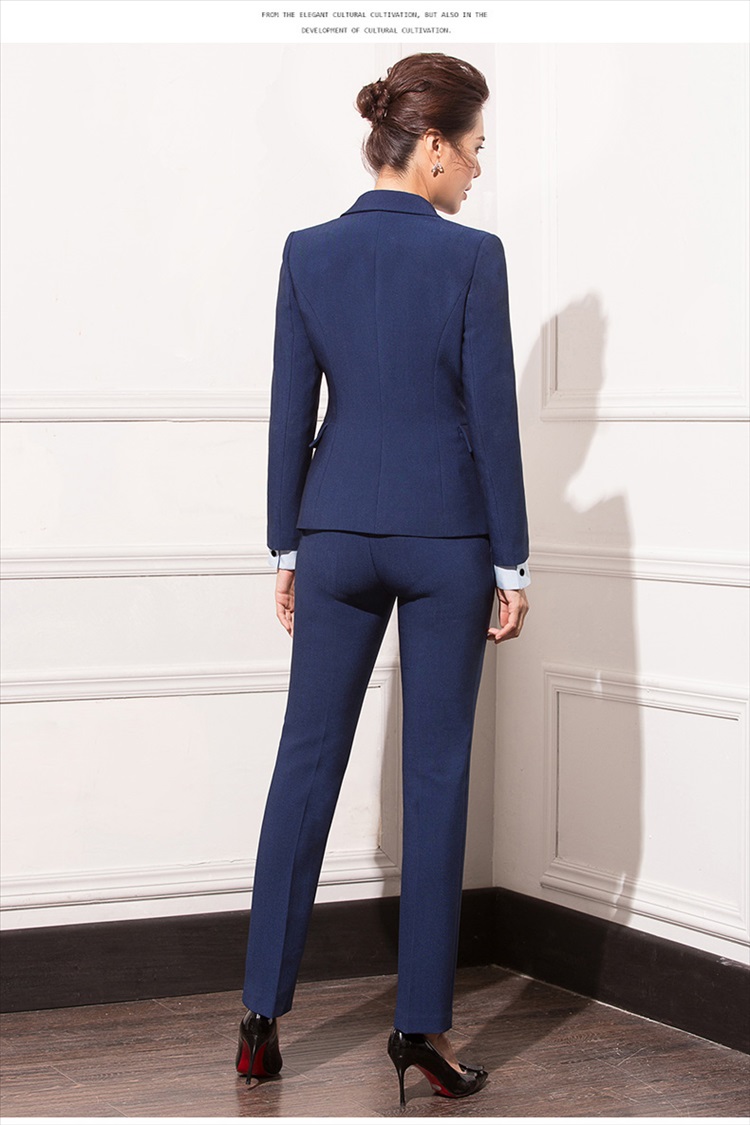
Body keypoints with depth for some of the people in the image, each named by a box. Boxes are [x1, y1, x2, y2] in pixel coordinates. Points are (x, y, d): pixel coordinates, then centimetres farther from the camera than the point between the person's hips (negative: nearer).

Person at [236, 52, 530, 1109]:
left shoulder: (309, 252, 1)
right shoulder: (471, 257, -9)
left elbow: (291, 411, 3)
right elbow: (493, 417, -8)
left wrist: (288, 549, 11)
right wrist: (512, 563, -1)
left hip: (338, 532, 3)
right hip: (447, 536, -3)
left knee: (307, 762, 9)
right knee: (436, 773, 4)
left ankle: (263, 1015, 10)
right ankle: (424, 1023, 8)